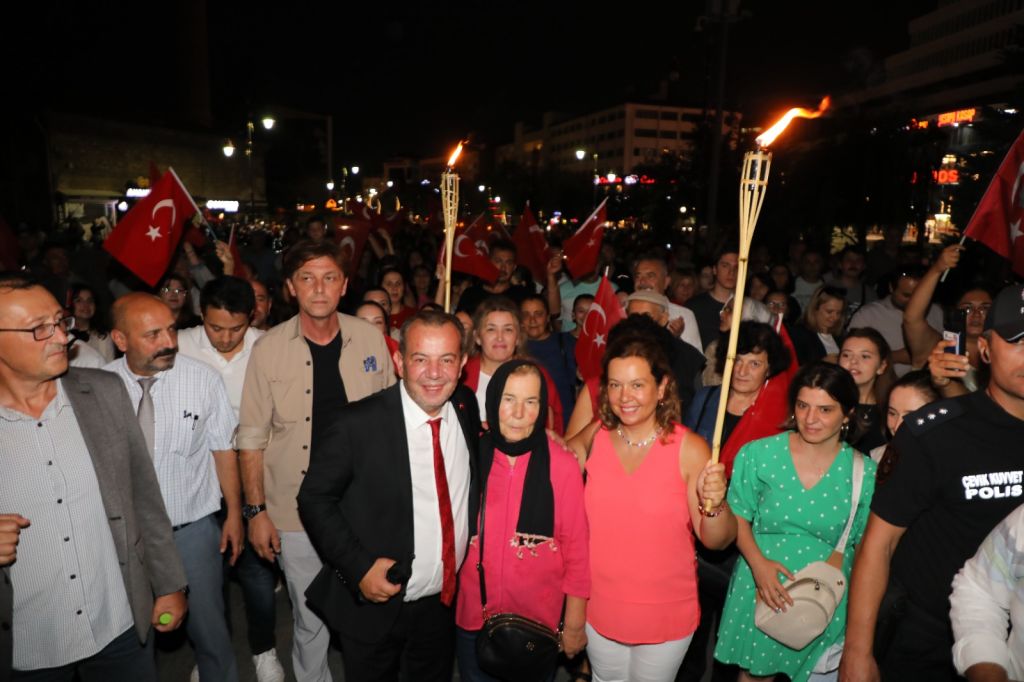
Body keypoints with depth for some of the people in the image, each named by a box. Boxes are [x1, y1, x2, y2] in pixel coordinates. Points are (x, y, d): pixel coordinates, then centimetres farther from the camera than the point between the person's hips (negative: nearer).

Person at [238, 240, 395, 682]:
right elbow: (252, 437, -1)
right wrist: (256, 511, -3)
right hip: (296, 512, -1)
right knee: (310, 619, 13)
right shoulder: (268, 349, -6)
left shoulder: (370, 339, -2)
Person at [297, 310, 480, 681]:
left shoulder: (467, 407, -6)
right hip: (374, 605, -4)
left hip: (443, 605, 4)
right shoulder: (356, 424, -21)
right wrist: (360, 567, -19)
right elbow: (314, 499, -11)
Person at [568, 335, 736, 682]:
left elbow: (716, 541, -16)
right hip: (599, 608, 3)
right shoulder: (595, 435, -10)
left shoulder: (689, 449, -18)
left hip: (665, 615, -2)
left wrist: (715, 503, -35)